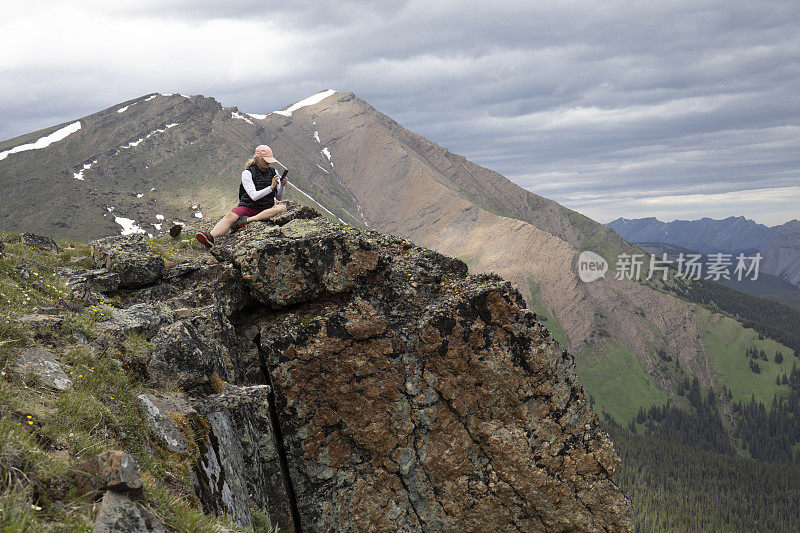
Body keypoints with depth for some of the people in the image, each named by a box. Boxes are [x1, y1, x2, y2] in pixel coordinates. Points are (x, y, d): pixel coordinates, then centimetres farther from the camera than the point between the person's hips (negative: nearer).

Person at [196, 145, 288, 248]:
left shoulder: (273, 172, 10)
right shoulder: (247, 173, -2)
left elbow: (279, 198, 13)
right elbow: (254, 196, -14)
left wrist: (282, 186, -6)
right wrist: (271, 187, -21)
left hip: (265, 210, 3)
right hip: (248, 206, -3)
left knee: (282, 208, -30)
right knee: (230, 216, -33)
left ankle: (246, 221, -38)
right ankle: (210, 237, -60)